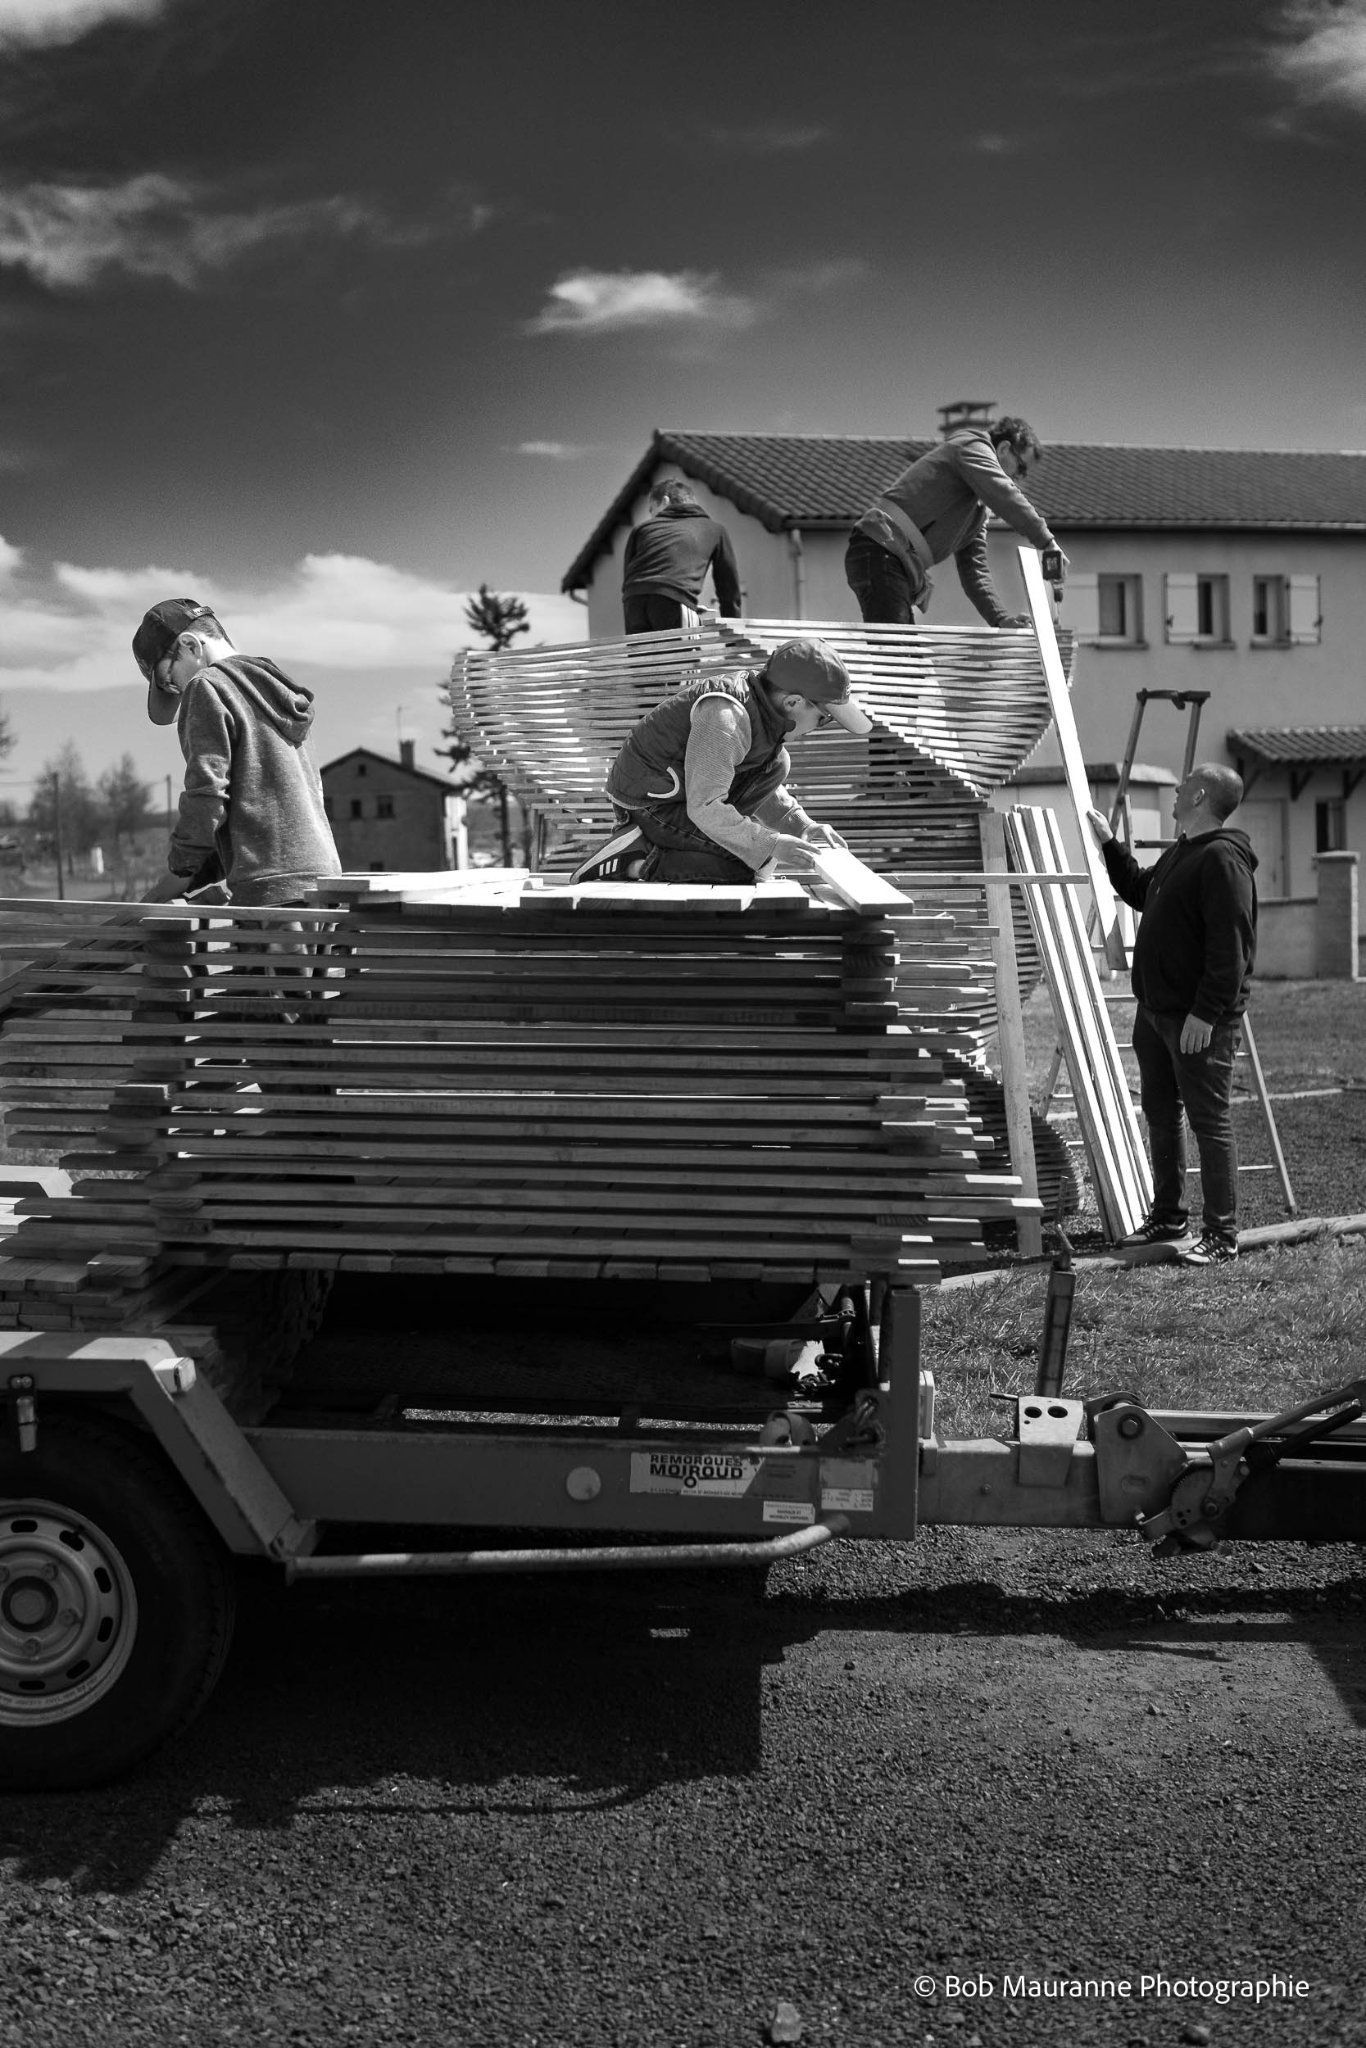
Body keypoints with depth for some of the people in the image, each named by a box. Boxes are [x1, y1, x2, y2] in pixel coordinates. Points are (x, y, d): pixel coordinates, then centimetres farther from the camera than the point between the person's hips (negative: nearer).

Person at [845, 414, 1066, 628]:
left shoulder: (980, 505, 29)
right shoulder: (971, 446, 2)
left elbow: (974, 569, 24)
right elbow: (1005, 495, -17)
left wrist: (1000, 618, 10)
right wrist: (1047, 542, -19)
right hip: (881, 553, -10)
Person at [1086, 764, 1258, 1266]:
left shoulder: (1222, 859, -17)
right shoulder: (1179, 854, 15)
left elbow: (1229, 946, -23)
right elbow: (1138, 891, 35)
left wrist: (1206, 1012, -25)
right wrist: (1109, 844, 30)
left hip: (1199, 1021, -10)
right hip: (1155, 1010, 10)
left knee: (1209, 1121, -5)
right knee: (1160, 1114, 17)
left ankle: (1221, 1236, 1)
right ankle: (1167, 1217, 30)